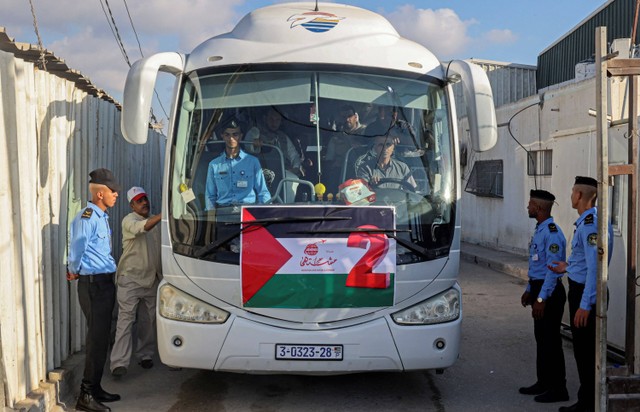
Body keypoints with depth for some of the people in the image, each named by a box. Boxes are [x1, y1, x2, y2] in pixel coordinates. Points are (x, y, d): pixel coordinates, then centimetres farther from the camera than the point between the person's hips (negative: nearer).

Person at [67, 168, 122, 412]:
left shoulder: (102, 217, 14)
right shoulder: (87, 218, -16)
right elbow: (77, 248, -21)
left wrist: (73, 270, 14)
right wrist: (75, 271, -4)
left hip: (105, 282, 9)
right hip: (93, 283, -9)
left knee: (101, 337, 14)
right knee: (97, 339, -7)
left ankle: (95, 389, 24)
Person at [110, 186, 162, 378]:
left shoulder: (155, 221, 14)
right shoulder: (129, 220, -7)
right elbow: (142, 227, -30)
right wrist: (163, 215, -42)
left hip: (152, 278, 6)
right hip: (131, 278, -6)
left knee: (148, 320, 11)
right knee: (126, 319, -11)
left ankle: (145, 355, 24)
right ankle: (119, 362, -13)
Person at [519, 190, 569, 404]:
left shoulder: (552, 233, -19)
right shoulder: (539, 230, 12)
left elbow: (553, 269, -23)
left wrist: (541, 299, -23)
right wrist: (529, 290, 22)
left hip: (549, 292, -10)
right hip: (538, 288, 10)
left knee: (551, 340, -3)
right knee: (541, 338, 15)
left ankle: (558, 388, 7)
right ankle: (543, 382, 26)